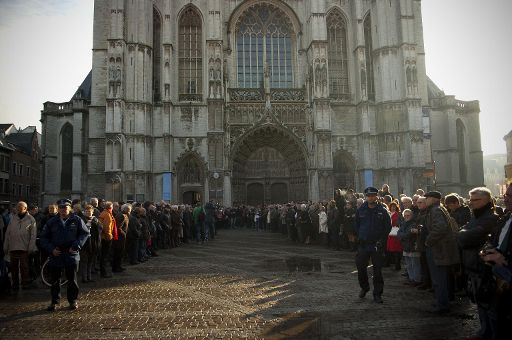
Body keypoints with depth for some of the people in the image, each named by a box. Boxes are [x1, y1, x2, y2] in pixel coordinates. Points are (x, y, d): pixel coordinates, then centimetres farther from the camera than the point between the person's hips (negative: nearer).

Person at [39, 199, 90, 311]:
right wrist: (51, 249, -5)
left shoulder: (76, 220, 0)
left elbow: (85, 233, 1)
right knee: (55, 280, 8)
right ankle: (54, 302, 22)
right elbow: (44, 237, 9)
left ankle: (73, 301, 20)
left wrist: (76, 246, -10)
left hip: (71, 254, -2)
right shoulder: (52, 222, 5)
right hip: (56, 254, 2)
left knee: (72, 279, 7)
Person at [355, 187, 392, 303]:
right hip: (363, 244, 2)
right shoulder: (361, 210, 4)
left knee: (377, 270, 3)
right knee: (361, 267, 8)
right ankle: (364, 287, 31)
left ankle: (377, 294, 14)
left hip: (377, 245, -2)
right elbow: (357, 225, 15)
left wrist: (381, 240, -6)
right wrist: (360, 237, 6)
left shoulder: (382, 210, -3)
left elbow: (388, 227, 1)